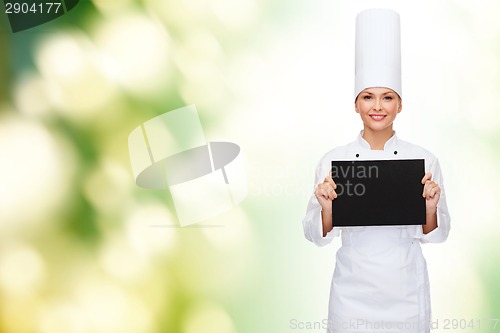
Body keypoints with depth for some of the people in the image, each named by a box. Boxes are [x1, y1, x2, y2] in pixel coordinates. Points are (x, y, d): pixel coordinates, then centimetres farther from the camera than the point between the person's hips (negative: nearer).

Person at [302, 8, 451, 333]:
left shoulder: (425, 160, -5)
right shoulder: (333, 160, -6)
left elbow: (438, 233, 1)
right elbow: (317, 235, -1)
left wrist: (430, 207, -18)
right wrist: (327, 208, -21)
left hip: (407, 292, 1)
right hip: (352, 291, 0)